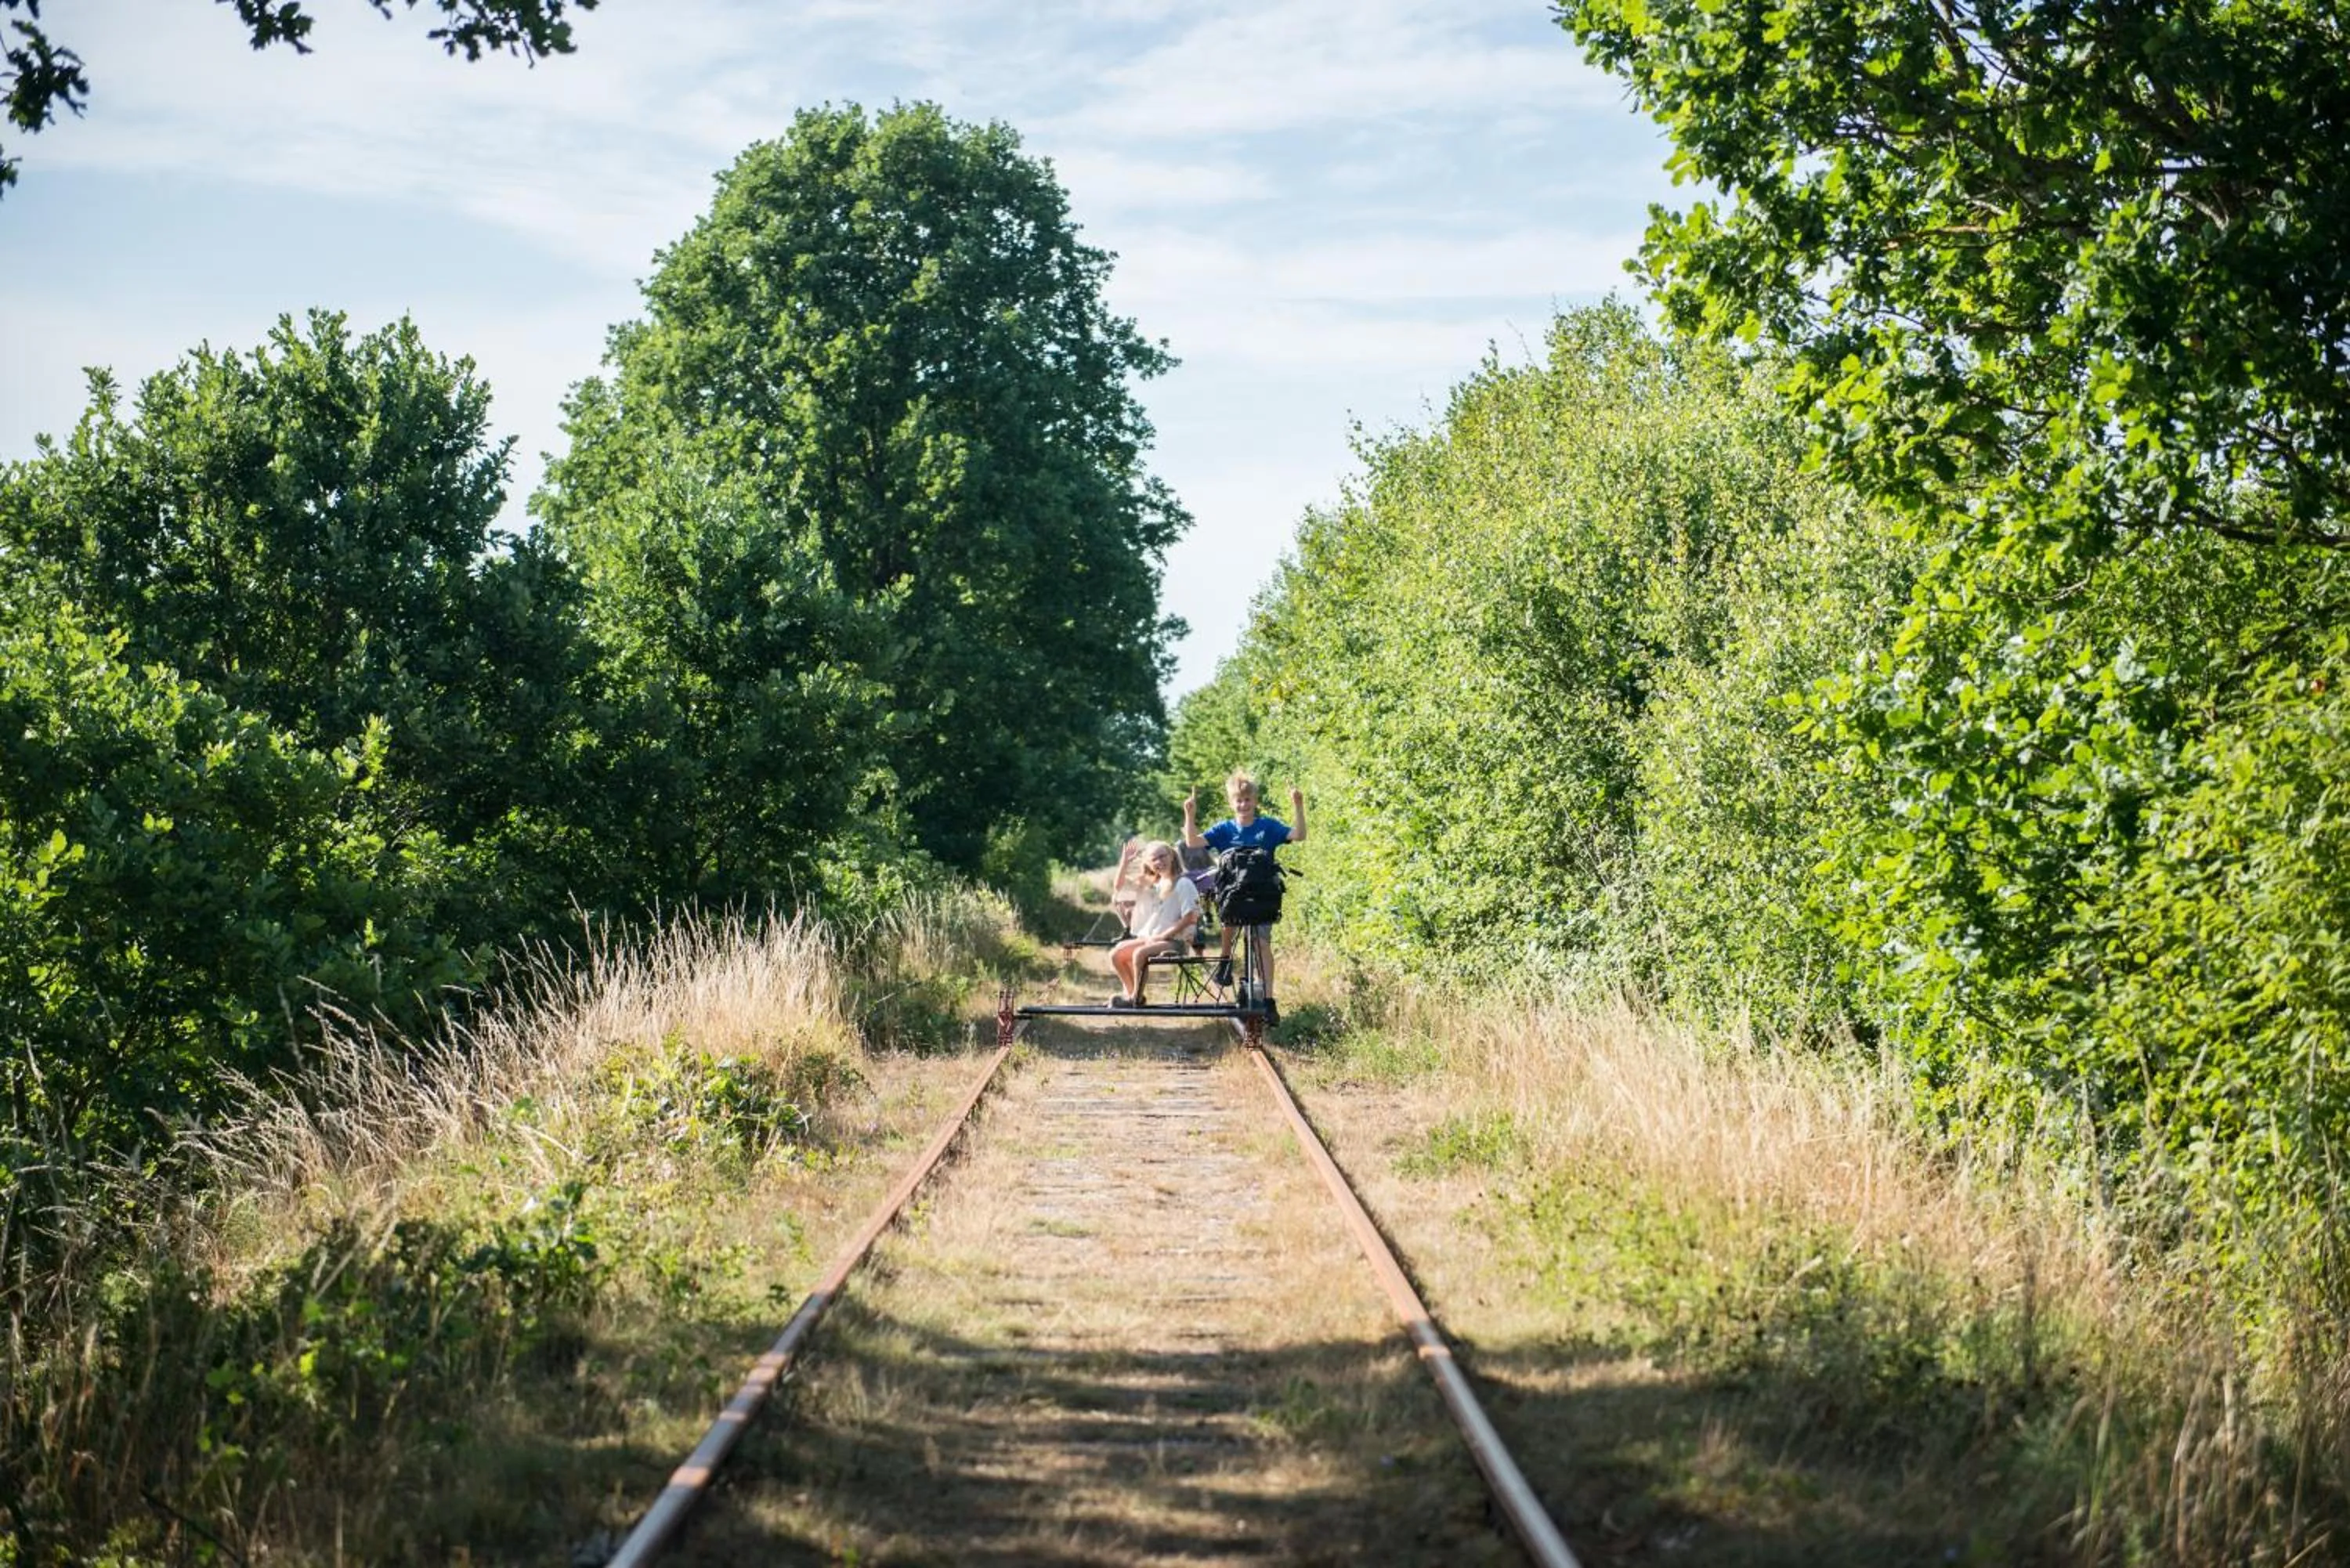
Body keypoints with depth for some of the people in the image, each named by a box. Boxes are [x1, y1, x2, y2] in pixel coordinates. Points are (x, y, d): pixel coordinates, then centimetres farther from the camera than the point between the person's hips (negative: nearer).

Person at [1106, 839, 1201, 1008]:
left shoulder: (1183, 884, -5)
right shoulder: (1150, 885, 16)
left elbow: (1189, 918, -13)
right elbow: (1118, 886, 15)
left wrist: (1162, 936, -16)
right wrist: (1125, 860, 3)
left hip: (1173, 940, -8)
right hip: (1149, 937, 8)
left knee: (1140, 954, -30)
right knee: (1116, 954, -5)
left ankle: (1136, 998, -17)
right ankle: (1131, 993, 6)